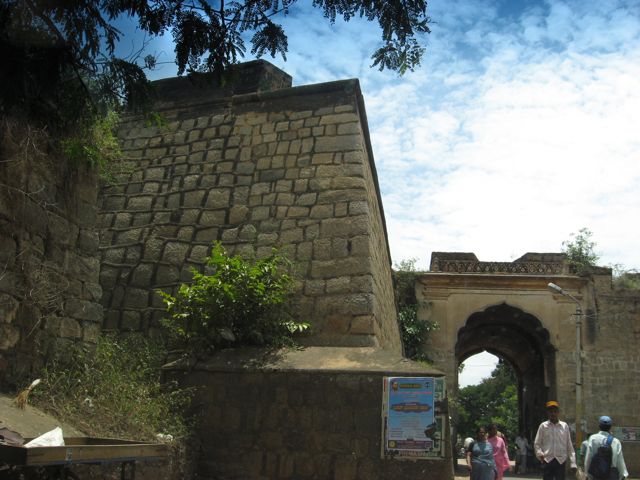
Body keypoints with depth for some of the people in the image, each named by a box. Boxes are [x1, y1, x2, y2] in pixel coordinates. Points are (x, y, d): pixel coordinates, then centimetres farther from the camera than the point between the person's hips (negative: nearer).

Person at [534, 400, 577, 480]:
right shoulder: (543, 426, 5)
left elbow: (569, 446, 8)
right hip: (547, 460, 0)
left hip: (561, 461, 0)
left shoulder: (564, 426, 6)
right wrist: (539, 453, -11)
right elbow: (537, 443, 8)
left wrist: (573, 463, 3)